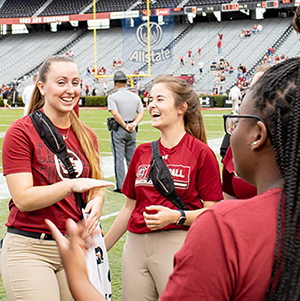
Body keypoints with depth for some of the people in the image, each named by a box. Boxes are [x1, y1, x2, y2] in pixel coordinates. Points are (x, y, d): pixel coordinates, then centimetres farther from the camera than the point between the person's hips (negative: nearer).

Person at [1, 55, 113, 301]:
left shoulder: (86, 136, 10)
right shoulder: (21, 132, -8)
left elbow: (95, 188, 16)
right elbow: (23, 199, -14)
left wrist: (97, 201, -8)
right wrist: (72, 184, -26)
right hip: (29, 250, -5)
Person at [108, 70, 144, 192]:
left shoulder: (112, 97, -7)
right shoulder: (135, 96, 9)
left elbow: (115, 113, -19)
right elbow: (141, 113, 2)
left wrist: (125, 126, -14)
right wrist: (134, 124, -9)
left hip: (118, 129, -5)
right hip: (132, 130, 5)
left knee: (118, 158, 0)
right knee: (131, 158, 13)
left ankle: (121, 186, -1)